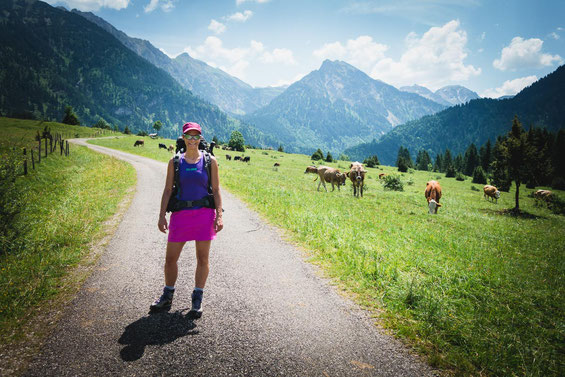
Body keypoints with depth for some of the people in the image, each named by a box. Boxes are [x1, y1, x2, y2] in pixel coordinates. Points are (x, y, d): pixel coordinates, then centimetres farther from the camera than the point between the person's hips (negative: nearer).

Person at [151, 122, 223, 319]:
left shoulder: (210, 161, 3)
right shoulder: (175, 162, 6)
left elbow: (216, 190, 3)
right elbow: (168, 190, 6)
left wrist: (219, 216, -5)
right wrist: (162, 215, -2)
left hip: (204, 214, -1)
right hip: (181, 214, 1)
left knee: (202, 259, 4)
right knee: (170, 258, 6)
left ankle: (197, 300, 18)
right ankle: (167, 296, 26)